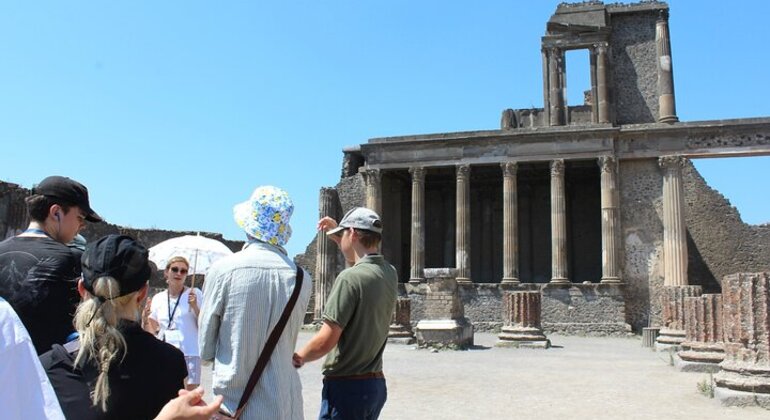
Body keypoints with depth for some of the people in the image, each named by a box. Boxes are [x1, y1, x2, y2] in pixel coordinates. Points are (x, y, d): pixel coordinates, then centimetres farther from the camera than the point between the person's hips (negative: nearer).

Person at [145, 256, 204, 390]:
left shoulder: (194, 294, 2)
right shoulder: (158, 299, 10)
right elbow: (152, 331, 15)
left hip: (189, 354, -3)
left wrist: (195, 307, -15)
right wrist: (145, 316, -3)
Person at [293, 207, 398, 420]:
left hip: (347, 386, -8)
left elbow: (326, 341, -20)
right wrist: (336, 236, 27)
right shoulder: (390, 274, 3)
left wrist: (298, 358, -2)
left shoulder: (350, 278, -19)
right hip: (376, 384, 8)